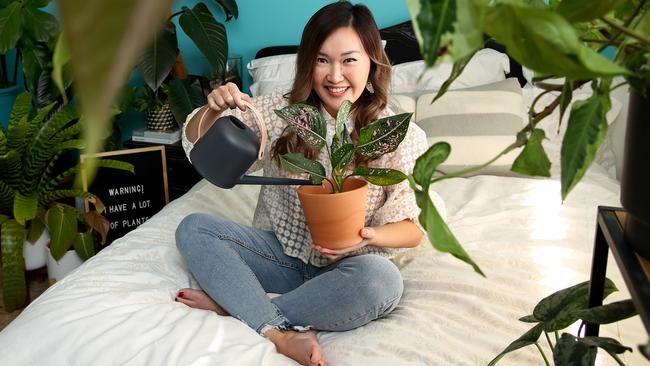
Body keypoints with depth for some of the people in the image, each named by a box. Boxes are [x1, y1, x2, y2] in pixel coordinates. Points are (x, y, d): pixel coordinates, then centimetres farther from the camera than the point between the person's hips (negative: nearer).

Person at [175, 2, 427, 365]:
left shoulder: (402, 136, -10)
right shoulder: (281, 111, -4)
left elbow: (412, 228, -5)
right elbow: (199, 148, 1)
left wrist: (371, 236, -27)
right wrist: (212, 110, -22)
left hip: (350, 266, -2)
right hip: (284, 251, 3)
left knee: (383, 280, -35)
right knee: (193, 228, -15)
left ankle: (233, 304, -20)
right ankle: (281, 333, -31)